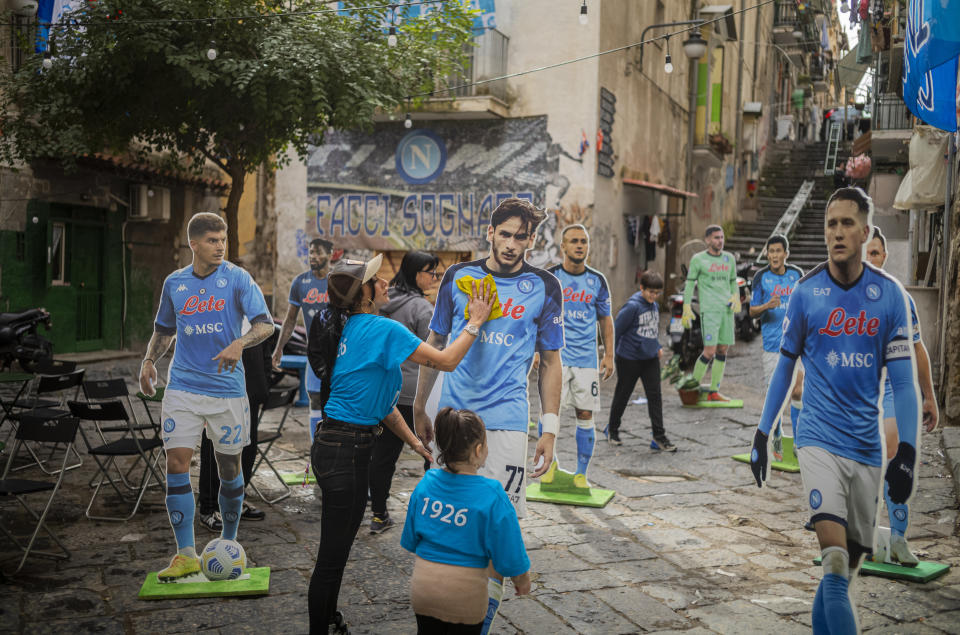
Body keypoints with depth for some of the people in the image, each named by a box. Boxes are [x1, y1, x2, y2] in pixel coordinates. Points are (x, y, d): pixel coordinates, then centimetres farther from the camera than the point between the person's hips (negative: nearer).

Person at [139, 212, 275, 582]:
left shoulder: (237, 278, -3)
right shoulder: (174, 283, 8)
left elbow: (265, 324, -11)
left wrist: (239, 344, -29)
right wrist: (149, 361, 6)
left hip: (226, 388, -2)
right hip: (183, 387, 2)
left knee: (229, 466, 7)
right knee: (176, 462, -8)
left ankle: (228, 544, 26)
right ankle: (186, 555, -1)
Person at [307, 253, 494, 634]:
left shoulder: (352, 328, 13)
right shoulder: (382, 329, -16)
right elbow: (446, 361, -14)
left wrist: (414, 442, 18)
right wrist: (475, 322, -1)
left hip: (337, 446, 10)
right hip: (344, 452, -10)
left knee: (337, 551, 21)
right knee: (332, 556, 1)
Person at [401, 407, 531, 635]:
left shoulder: (425, 484, -4)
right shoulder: (492, 496, -18)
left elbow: (410, 540, 7)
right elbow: (507, 551, -11)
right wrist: (522, 580, 8)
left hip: (423, 584, 4)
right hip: (465, 592, -3)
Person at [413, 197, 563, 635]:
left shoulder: (544, 287, 1)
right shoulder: (458, 277, 5)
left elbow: (550, 363, 5)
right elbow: (435, 345, 14)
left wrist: (550, 430, 0)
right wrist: (419, 407, 15)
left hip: (506, 421, -2)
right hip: (452, 415, 2)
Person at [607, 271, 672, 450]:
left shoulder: (654, 305, 6)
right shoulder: (632, 306, -18)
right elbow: (616, 330, -13)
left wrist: (658, 347, 11)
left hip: (650, 358, 6)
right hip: (629, 359, -6)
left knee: (655, 395, 0)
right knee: (622, 395, 9)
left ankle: (659, 436, 2)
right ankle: (612, 429, 30)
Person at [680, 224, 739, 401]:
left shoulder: (730, 258, 14)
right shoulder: (698, 259, 0)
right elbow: (689, 284, 1)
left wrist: (736, 297, 5)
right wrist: (687, 308, -5)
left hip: (727, 309, 5)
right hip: (709, 309, -5)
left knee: (723, 350, 4)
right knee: (710, 351, -13)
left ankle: (714, 392, 10)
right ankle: (694, 381, 8)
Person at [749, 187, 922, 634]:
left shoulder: (891, 295, 0)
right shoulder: (805, 293, -1)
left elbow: (903, 381, 1)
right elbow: (784, 366, 8)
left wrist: (907, 452, -6)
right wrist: (762, 435, 8)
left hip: (867, 446, 2)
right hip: (819, 438, -2)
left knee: (850, 560, 10)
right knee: (834, 552, -19)